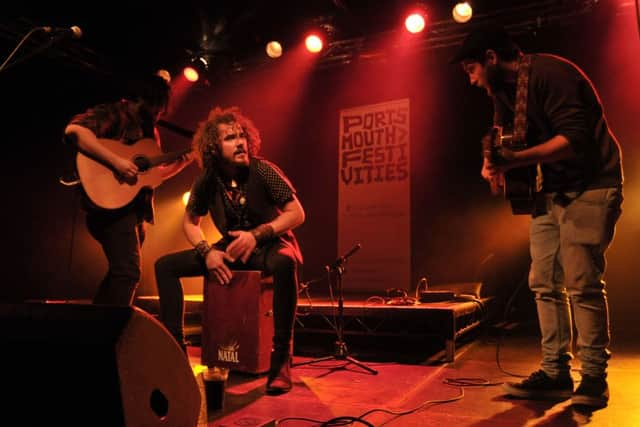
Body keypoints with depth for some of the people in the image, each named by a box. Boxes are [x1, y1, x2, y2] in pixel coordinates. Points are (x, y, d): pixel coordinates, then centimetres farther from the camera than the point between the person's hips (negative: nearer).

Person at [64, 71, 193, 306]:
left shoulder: (150, 130, 20)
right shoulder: (111, 113, -6)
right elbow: (74, 130, -24)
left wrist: (182, 162, 11)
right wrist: (116, 160, -29)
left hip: (136, 209, 9)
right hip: (111, 204, -9)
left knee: (120, 272, 17)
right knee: (128, 272, -19)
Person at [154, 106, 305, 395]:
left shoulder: (263, 170, -16)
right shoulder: (207, 181, -5)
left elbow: (297, 214, -15)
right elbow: (190, 222, 8)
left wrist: (257, 234, -26)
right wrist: (207, 252, -12)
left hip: (270, 245, -4)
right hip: (232, 247, 5)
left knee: (283, 264, -42)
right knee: (165, 265, -7)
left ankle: (281, 359, -30)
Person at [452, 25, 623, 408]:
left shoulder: (550, 73, -18)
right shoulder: (503, 90, 10)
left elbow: (575, 138, -26)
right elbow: (504, 136, 12)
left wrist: (514, 160, -32)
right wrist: (496, 161, -10)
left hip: (589, 187, -8)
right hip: (551, 190, 8)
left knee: (582, 284, -10)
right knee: (544, 283, 2)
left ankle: (594, 378, 3)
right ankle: (555, 373, 9)